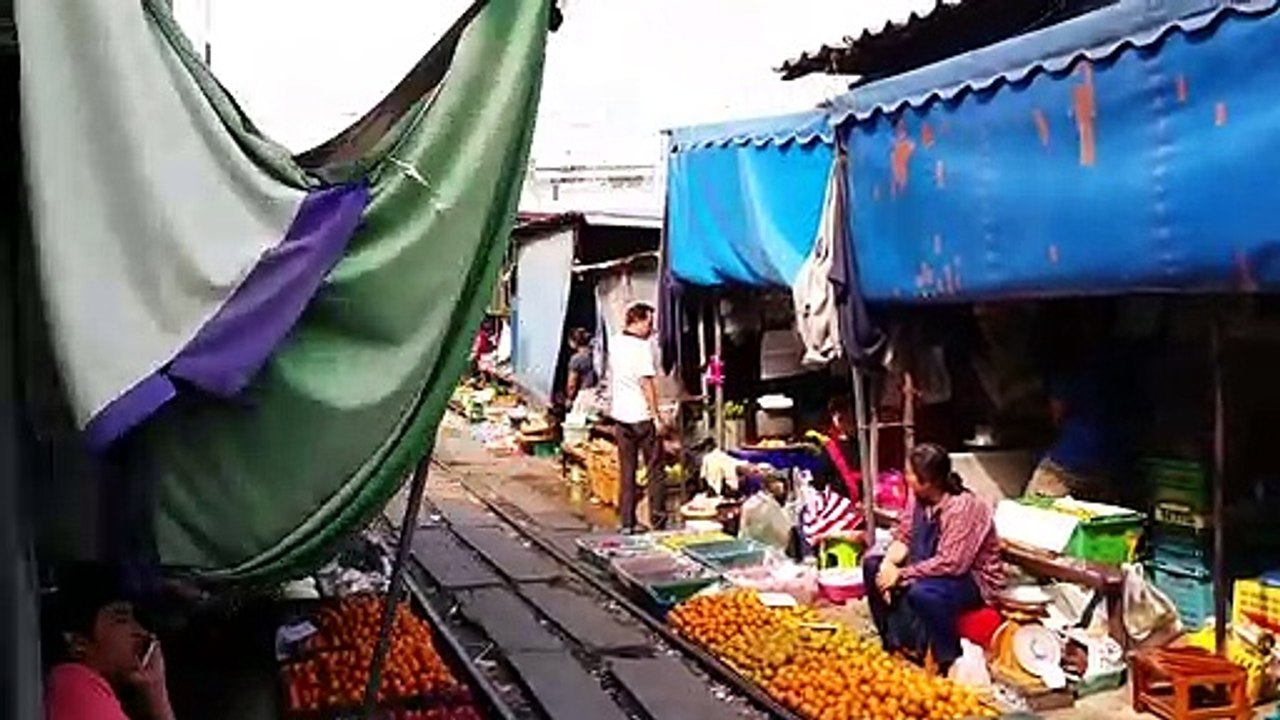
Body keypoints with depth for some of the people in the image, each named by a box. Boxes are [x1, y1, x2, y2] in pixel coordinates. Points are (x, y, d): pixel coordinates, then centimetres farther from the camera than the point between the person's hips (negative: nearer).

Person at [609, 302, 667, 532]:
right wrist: (656, 414, -15)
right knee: (654, 470, 4)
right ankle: (658, 522, 6)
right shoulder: (642, 346, -14)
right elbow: (646, 382, -17)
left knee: (627, 471, 11)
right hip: (643, 415, -7)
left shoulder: (615, 343, 7)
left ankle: (627, 523, 12)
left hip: (621, 414, 7)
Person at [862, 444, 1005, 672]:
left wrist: (902, 574, -28)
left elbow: (951, 564, -33)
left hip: (974, 579, -9)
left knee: (922, 593, -37)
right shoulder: (918, 497, -6)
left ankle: (949, 664, -15)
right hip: (931, 569, 9)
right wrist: (888, 564, -16)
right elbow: (903, 538, 4)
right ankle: (894, 644, 13)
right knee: (873, 566, 4)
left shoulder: (963, 508, -30)